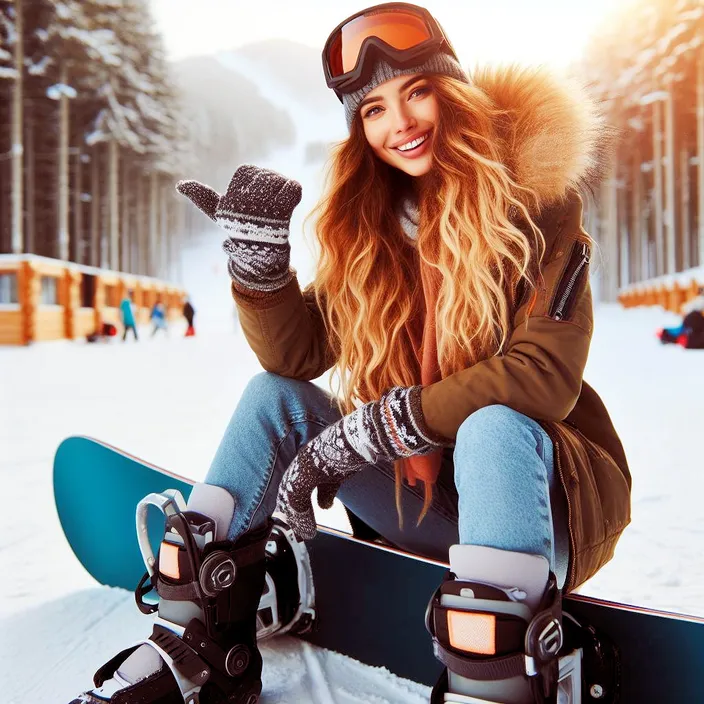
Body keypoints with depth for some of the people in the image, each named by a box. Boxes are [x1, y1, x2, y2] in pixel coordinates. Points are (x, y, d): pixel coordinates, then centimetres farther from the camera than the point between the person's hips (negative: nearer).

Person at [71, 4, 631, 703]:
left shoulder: (534, 199, -10)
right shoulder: (371, 222, 3)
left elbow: (545, 372, -22)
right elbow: (299, 352, -5)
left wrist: (380, 425, -26)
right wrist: (257, 253, -21)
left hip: (536, 475, -4)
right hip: (423, 493, 5)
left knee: (492, 425, -36)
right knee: (274, 394, -9)